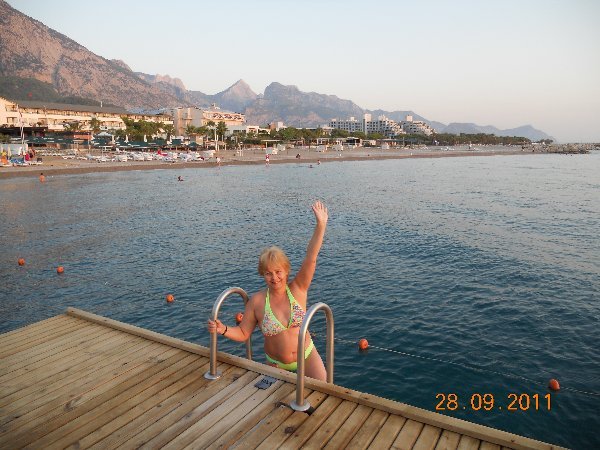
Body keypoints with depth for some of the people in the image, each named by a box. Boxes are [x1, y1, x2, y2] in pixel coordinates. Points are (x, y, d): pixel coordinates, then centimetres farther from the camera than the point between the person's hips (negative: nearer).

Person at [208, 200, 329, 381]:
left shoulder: (297, 290, -14)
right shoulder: (257, 301, -14)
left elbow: (310, 258, -27)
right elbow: (242, 333, -5)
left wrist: (320, 225, -38)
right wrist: (223, 330, -26)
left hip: (307, 356, 0)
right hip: (276, 365, 0)